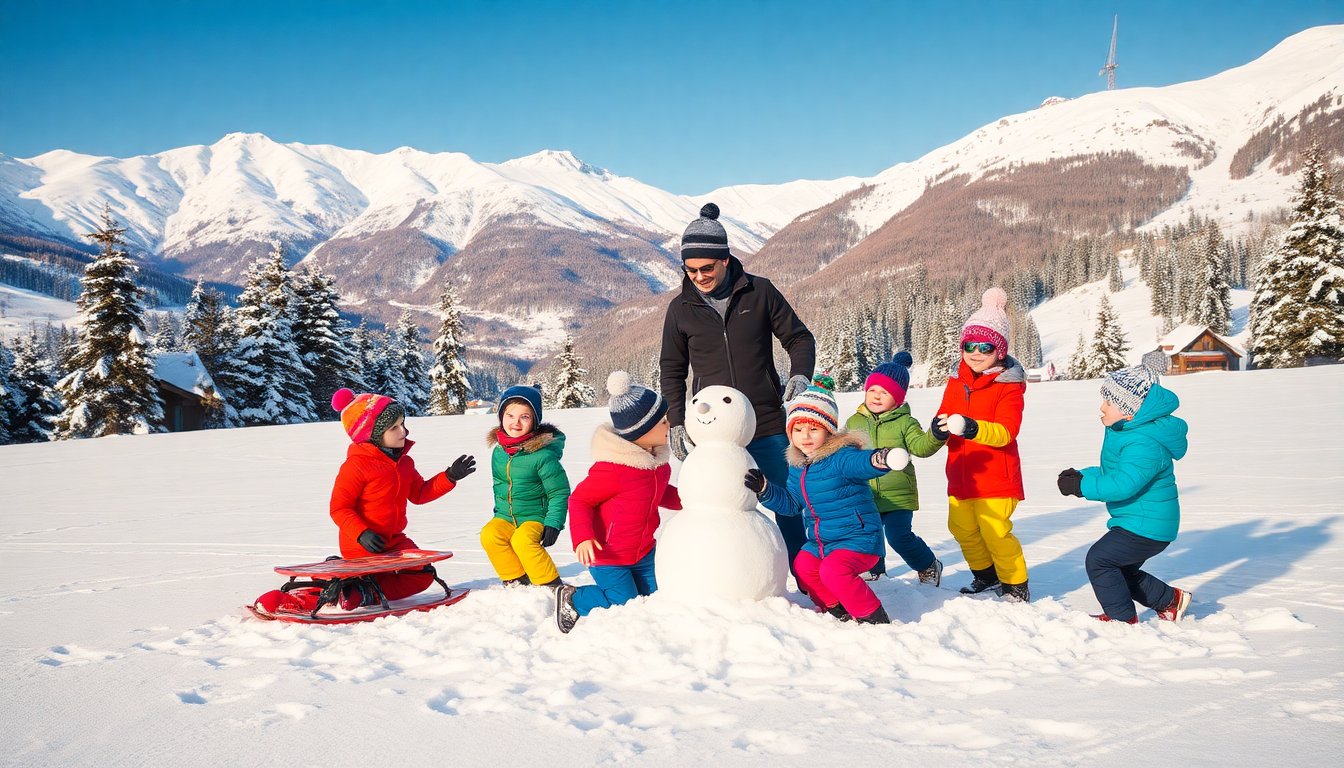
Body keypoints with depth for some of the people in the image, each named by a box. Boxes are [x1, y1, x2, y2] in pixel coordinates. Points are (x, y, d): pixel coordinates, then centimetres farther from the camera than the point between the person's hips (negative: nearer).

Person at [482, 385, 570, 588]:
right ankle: (515, 579, -4)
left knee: (522, 540, -32)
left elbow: (560, 493, -13)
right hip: (506, 516, 6)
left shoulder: (542, 454, -17)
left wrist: (553, 524, -18)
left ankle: (550, 584, -14)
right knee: (489, 535, -22)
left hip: (536, 517, -6)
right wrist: (500, 510, 17)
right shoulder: (499, 451, 2)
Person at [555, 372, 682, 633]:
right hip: (607, 557, -8)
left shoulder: (657, 458, 0)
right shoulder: (612, 469, -27)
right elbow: (579, 499, -18)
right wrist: (583, 538, -33)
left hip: (643, 553, 8)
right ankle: (572, 599, 14)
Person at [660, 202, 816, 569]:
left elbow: (799, 337, 8)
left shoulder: (759, 292, -1)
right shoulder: (681, 308, 3)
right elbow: (671, 370, 13)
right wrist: (675, 423, 5)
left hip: (768, 428, 0)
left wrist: (800, 374, -11)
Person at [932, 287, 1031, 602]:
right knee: (962, 528, 13)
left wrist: (970, 427, -39)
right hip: (961, 475, 7)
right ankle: (986, 575, 35)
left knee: (995, 531, -7)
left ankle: (1016, 586, 12)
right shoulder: (957, 381, 8)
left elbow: (1006, 432, -22)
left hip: (995, 476, -7)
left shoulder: (1009, 385, -11)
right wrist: (940, 426, -19)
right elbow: (944, 415, 7)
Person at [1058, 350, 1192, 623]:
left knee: (1098, 558, -14)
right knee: (1121, 572, 21)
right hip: (1135, 521, 11)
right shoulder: (1124, 432, 7)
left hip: (1147, 526, -11)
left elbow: (1122, 484, -35)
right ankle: (1171, 600, 36)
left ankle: (1122, 617, -1)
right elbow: (1111, 472, 16)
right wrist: (1082, 475, -2)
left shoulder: (1145, 444, -27)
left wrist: (1081, 486, -30)